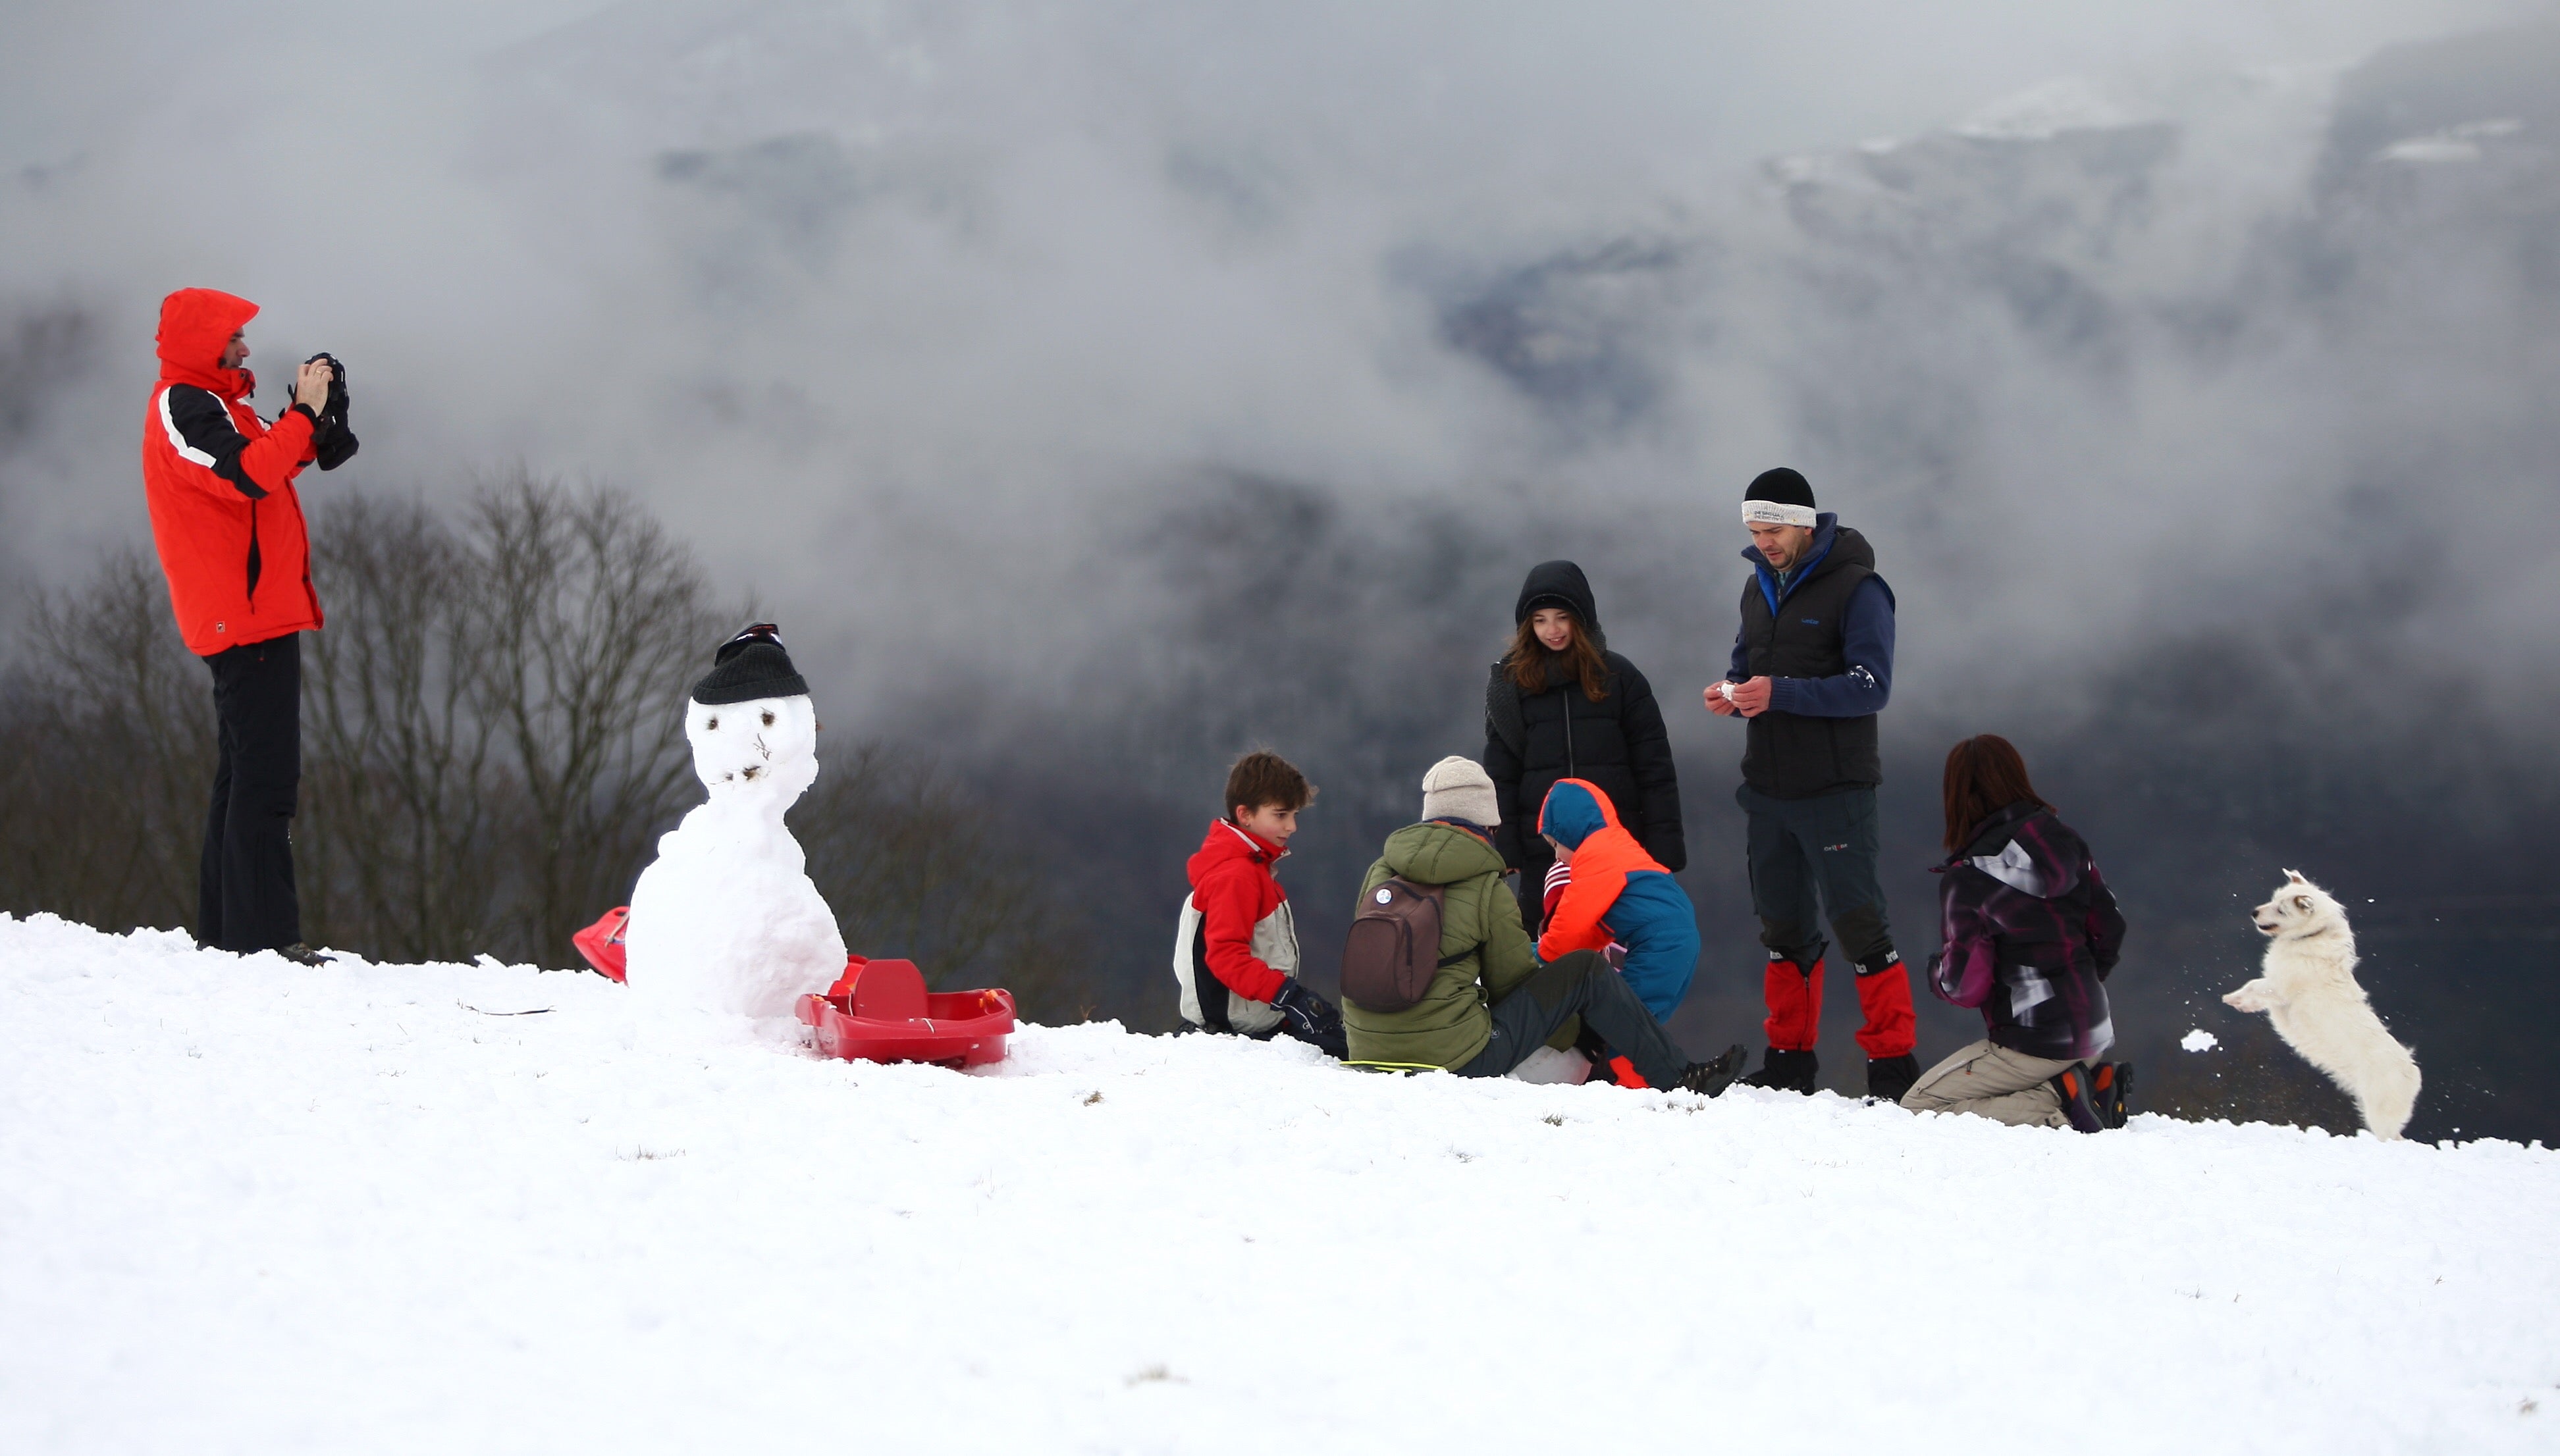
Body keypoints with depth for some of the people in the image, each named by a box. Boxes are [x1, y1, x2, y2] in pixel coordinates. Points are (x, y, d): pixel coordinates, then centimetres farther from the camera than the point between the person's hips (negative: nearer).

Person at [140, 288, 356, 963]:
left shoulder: (205, 401, 20)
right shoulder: (184, 407, -13)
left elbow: (270, 460, 18)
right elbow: (249, 475, -26)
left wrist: (312, 415, 3)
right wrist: (305, 413, -22)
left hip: (250, 612, 11)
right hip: (249, 615, -11)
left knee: (245, 771, 14)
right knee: (265, 775, -13)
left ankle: (224, 925, 18)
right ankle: (261, 931, -15)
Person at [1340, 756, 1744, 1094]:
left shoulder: (1377, 873, 8)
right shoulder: (1488, 892, -6)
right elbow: (1511, 982, 4)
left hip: (1367, 1056, 6)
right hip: (1458, 1061, -6)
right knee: (1586, 971, 6)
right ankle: (1677, 1077, 14)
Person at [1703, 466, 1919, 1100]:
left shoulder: (1855, 588, -9)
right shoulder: (1760, 587, 14)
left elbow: (1871, 687, -16)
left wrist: (1781, 693, -24)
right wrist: (1731, 695, -2)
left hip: (1833, 789, -7)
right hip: (1769, 786, 7)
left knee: (1858, 923, -9)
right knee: (1783, 927, 13)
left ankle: (1894, 1065, -7)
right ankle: (1789, 1061, 20)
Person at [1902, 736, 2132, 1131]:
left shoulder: (1966, 879, -16)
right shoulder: (2066, 842, 2)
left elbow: (1966, 986, -14)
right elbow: (2111, 933, 9)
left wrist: (1937, 972, 9)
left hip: (2033, 1046, -8)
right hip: (2095, 1034, 8)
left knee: (1917, 1107, 3)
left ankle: (2055, 1108, -12)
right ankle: (2093, 1084, 4)